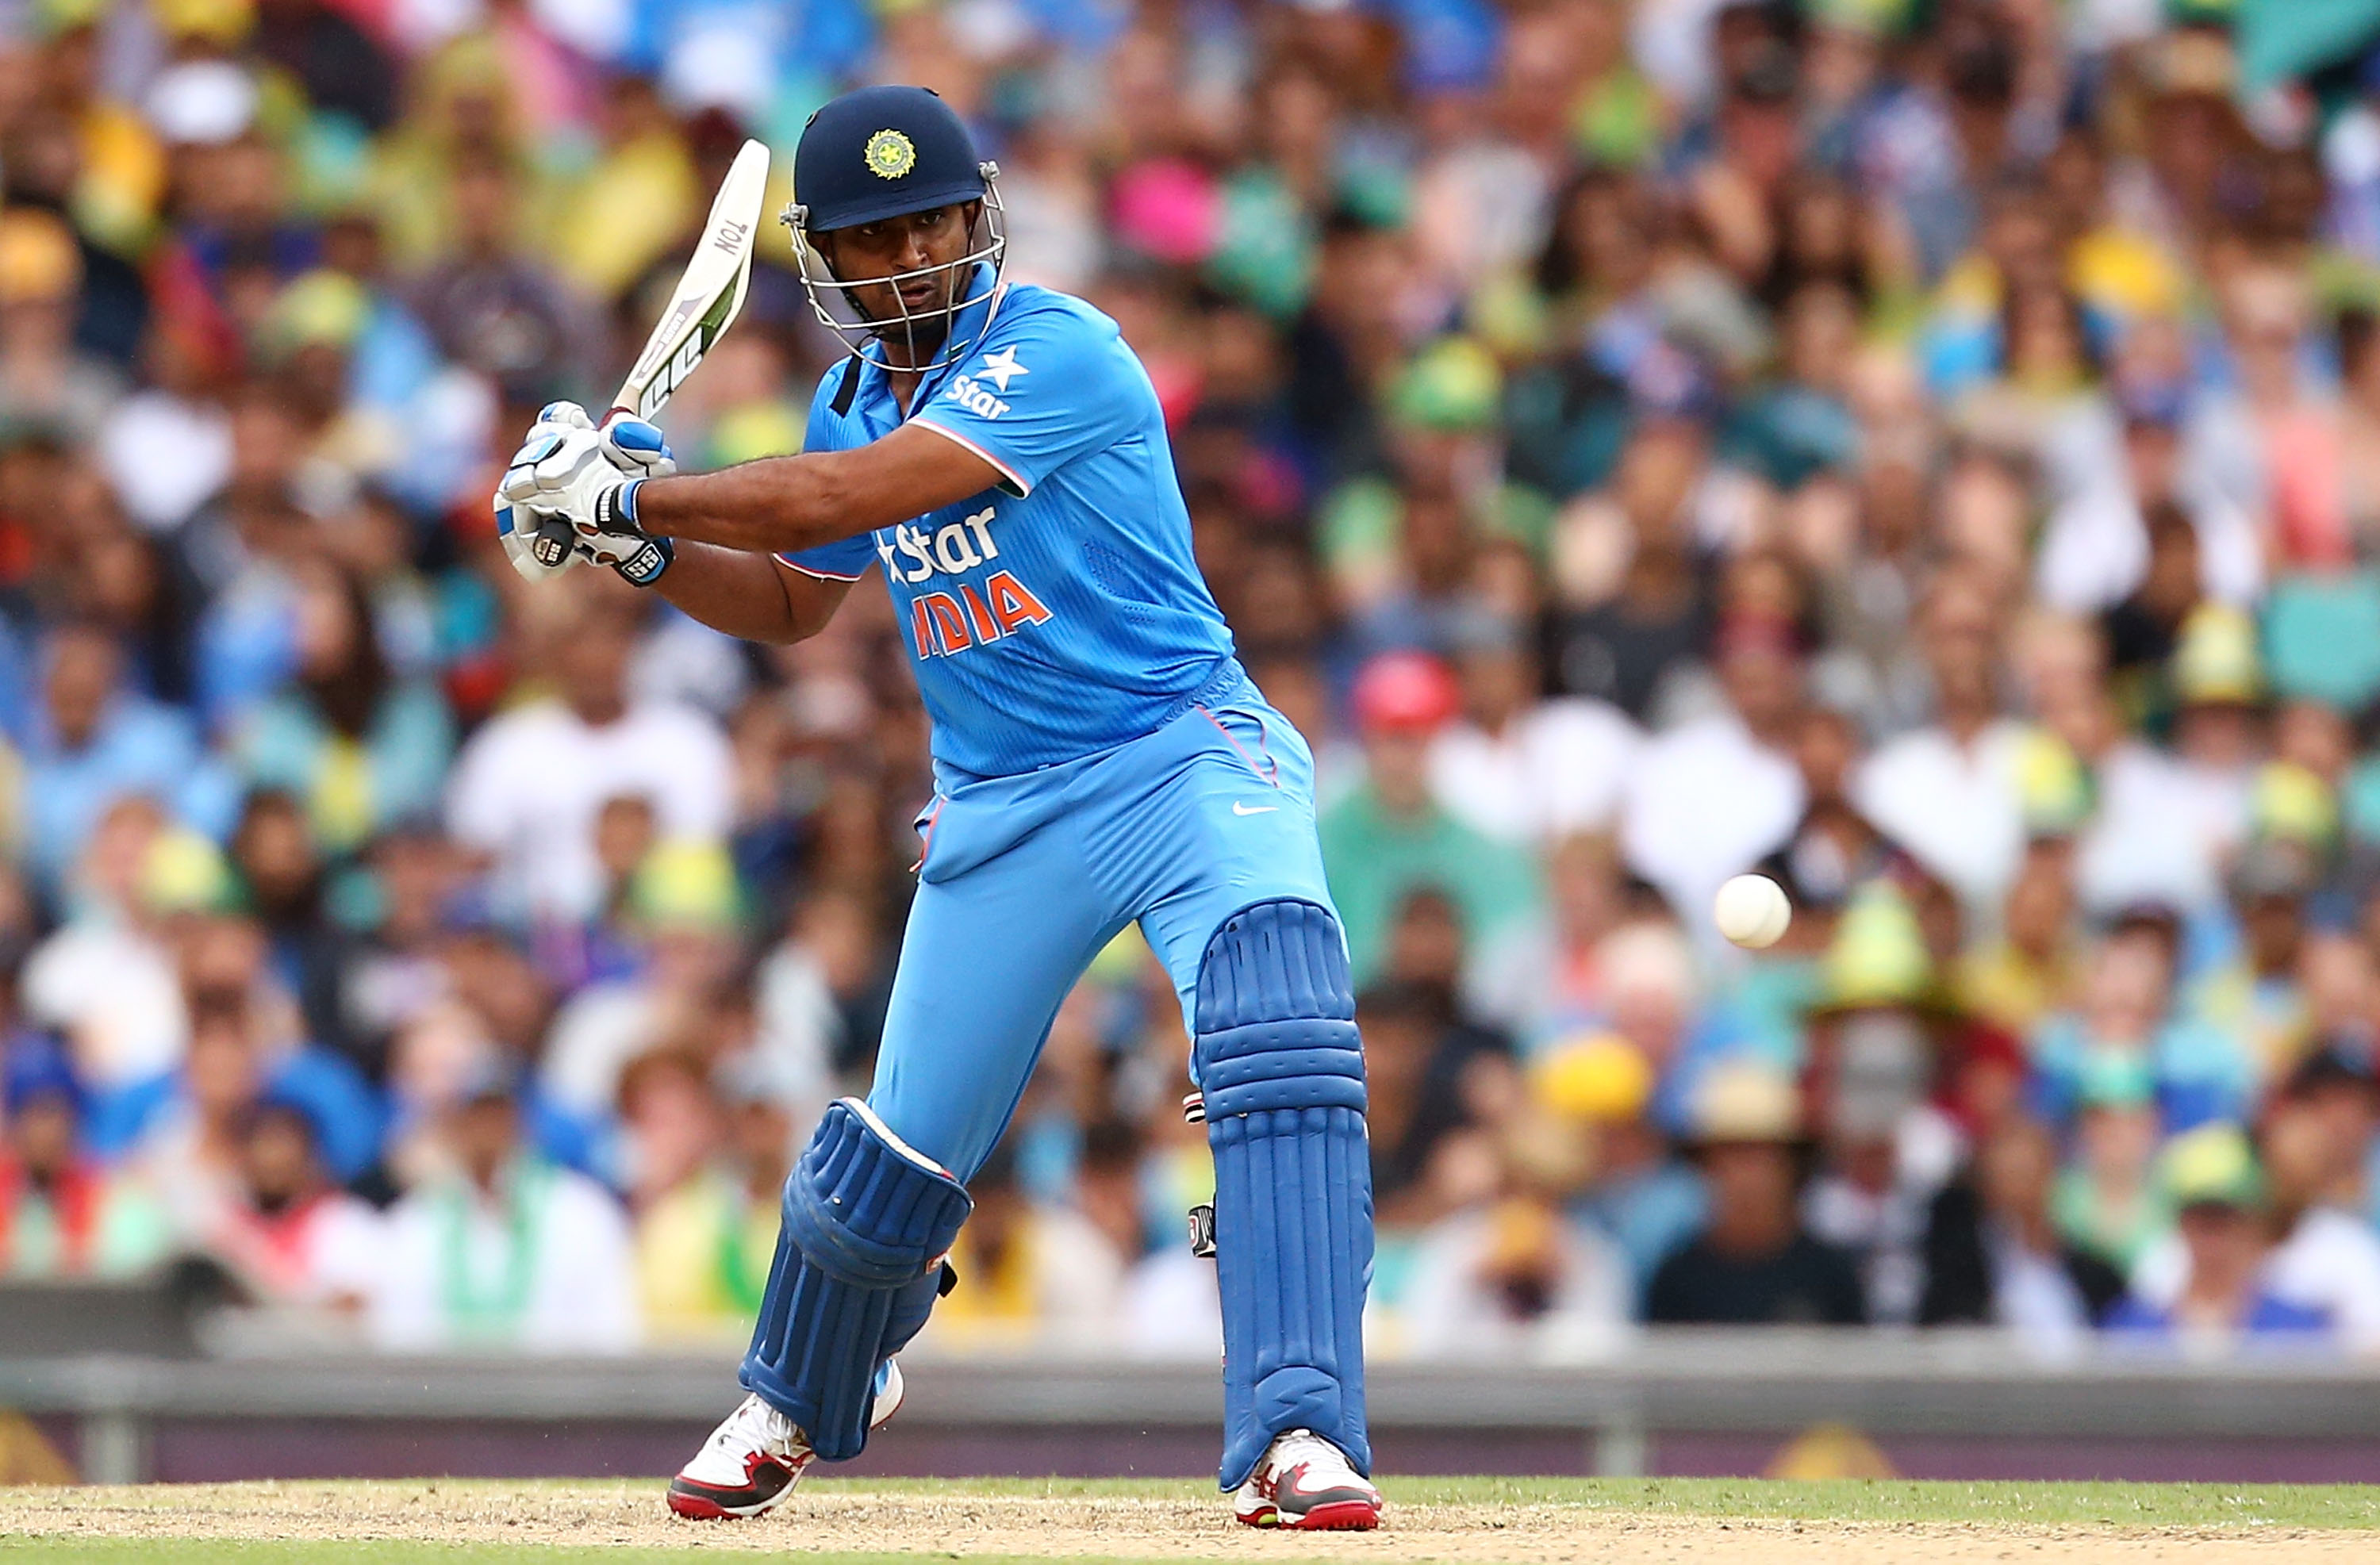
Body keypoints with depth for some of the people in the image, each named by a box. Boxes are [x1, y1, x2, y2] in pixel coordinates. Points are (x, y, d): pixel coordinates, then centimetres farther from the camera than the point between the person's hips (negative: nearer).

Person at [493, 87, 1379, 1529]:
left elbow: (835, 500, -24)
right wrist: (643, 546, 5)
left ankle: (1297, 1435, -35)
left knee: (1279, 1024, -32)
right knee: (903, 1145, 8)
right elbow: (791, 601, 23)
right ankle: (800, 1401, 40)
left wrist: (624, 494, -16)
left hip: (1186, 753, -6)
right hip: (1002, 807, 6)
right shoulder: (855, 397, 8)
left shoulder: (1057, 354, -17)